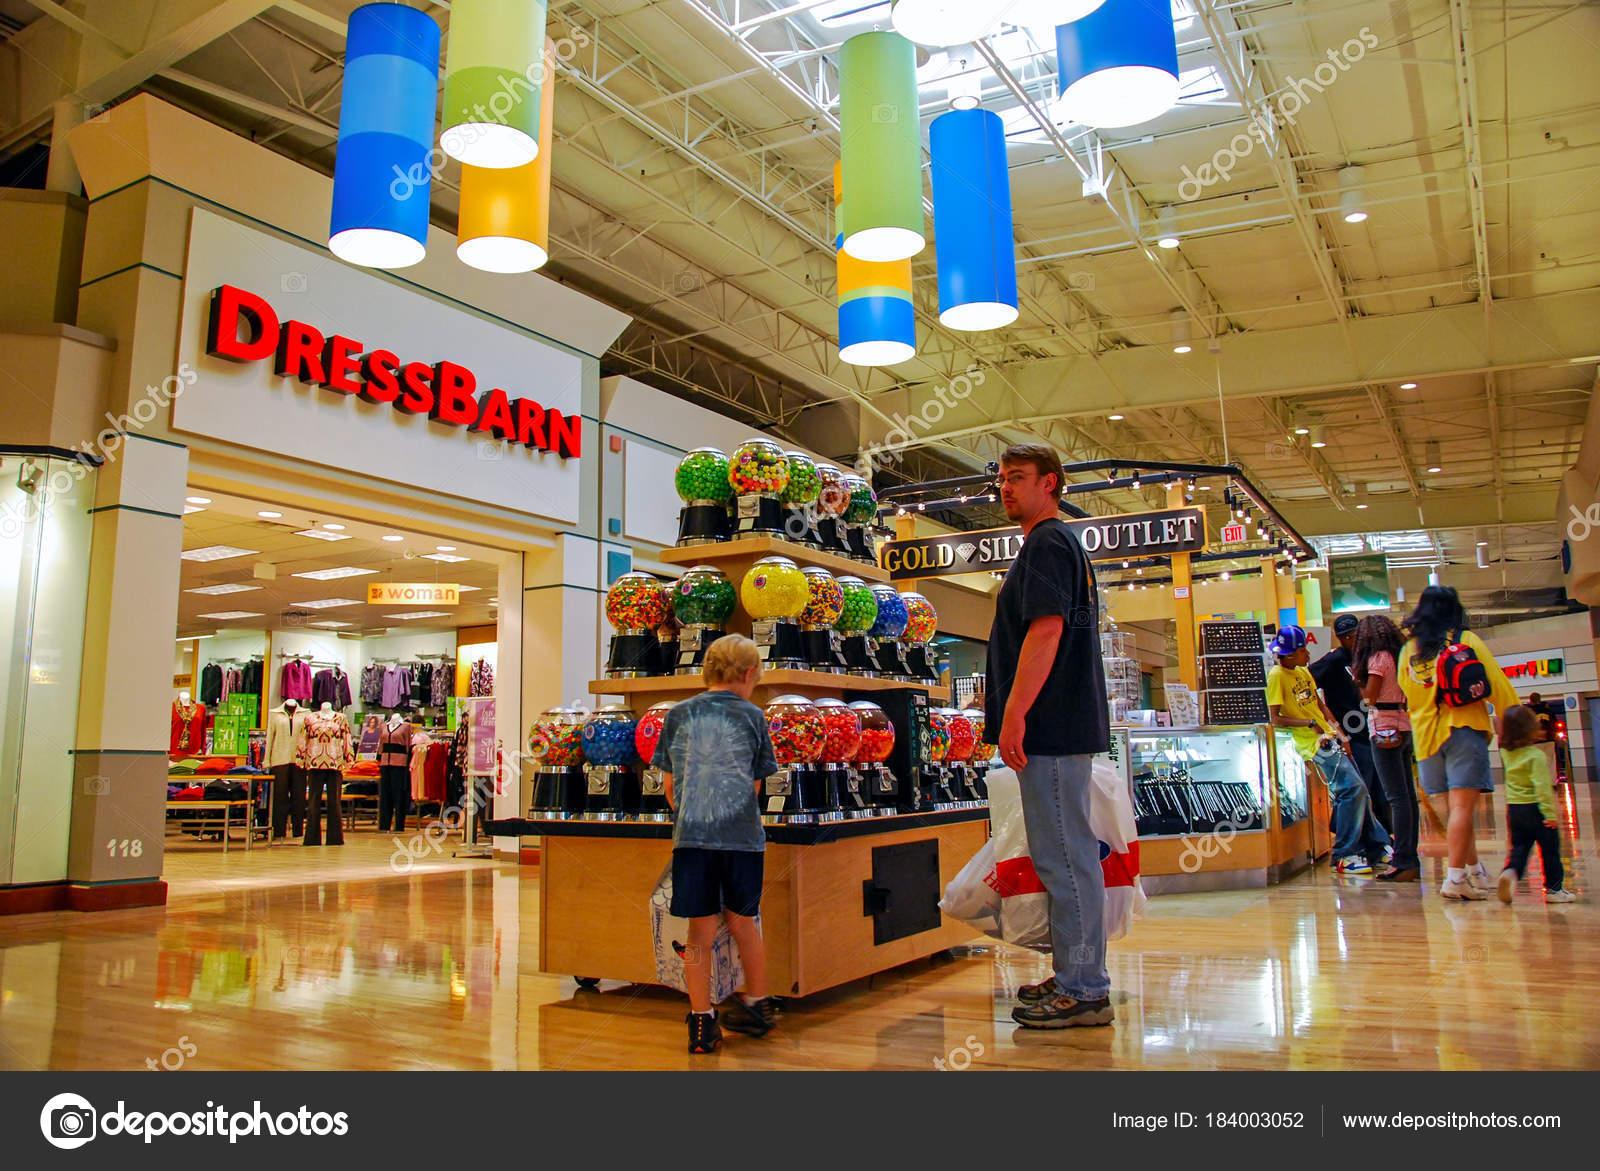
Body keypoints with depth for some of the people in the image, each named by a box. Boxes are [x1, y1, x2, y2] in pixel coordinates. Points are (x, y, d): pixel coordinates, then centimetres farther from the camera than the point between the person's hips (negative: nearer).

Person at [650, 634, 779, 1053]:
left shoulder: (678, 715, 7)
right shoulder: (752, 716, 3)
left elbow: (670, 788, 11)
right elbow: (754, 787, 8)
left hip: (690, 838, 1)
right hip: (741, 836, 0)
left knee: (700, 933, 7)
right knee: (743, 923, 15)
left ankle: (702, 1023, 11)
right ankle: (757, 1007, 31)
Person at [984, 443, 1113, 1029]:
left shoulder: (1046, 543, -10)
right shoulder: (1064, 544, 22)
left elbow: (1046, 631, -21)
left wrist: (1014, 714, -22)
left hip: (1052, 726, -11)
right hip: (1066, 724, 11)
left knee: (1064, 857, -6)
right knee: (1068, 854, 14)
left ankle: (1083, 992, 1)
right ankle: (1075, 977, 23)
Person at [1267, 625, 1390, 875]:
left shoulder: (1304, 672, 14)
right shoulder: (1276, 676, -12)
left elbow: (1321, 706, 18)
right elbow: (1276, 719, -15)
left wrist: (1341, 734, 7)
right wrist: (1310, 723, -18)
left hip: (1330, 739, 8)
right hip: (1313, 743, -8)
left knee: (1356, 791, 9)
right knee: (1353, 788, -16)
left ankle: (1376, 847, 22)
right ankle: (1344, 856, -8)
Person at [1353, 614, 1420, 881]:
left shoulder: (1378, 658, -8)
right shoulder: (1398, 657, 16)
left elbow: (1370, 697, -12)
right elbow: (1404, 695, 16)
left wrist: (1357, 678, 5)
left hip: (1385, 730, -9)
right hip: (1403, 728, 9)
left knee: (1396, 797, -11)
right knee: (1408, 794, 8)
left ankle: (1403, 862, -12)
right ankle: (1410, 857, 13)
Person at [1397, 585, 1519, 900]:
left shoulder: (1408, 650, 9)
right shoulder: (1466, 640, -1)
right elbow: (1497, 684, -1)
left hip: (1426, 734, 4)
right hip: (1463, 730, -4)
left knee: (1453, 806, 11)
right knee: (1462, 805, -6)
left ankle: (1475, 871, 19)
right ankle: (1456, 878, -10)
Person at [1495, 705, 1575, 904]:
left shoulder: (1505, 753, 2)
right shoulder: (1536, 755, -16)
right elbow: (1542, 786, -21)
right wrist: (1549, 813, -20)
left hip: (1514, 809, 5)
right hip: (1534, 809, -5)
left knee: (1519, 847, 10)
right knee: (1550, 849, 9)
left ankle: (1510, 872, -16)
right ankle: (1553, 888, 14)